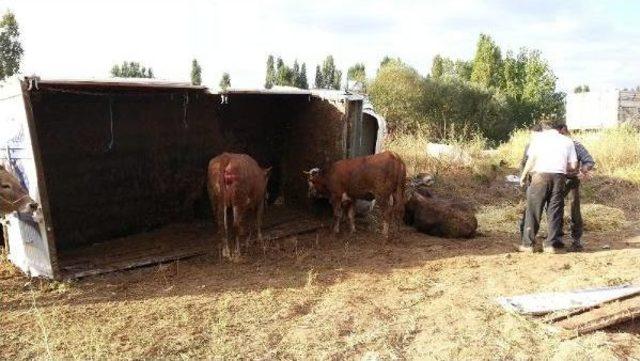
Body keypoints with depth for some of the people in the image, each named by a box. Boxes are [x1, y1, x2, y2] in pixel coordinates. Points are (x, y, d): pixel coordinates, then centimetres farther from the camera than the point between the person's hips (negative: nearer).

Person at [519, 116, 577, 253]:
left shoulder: (539, 137, 8)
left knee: (533, 210, 3)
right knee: (555, 211, 9)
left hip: (540, 175, -2)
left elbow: (531, 159, -3)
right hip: (559, 177, 2)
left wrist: (523, 175, 6)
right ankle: (552, 244, 11)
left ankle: (528, 244, 6)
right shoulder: (567, 141, 15)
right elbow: (573, 165, 8)